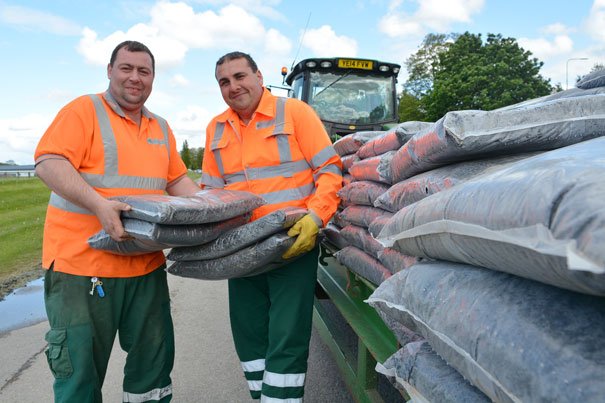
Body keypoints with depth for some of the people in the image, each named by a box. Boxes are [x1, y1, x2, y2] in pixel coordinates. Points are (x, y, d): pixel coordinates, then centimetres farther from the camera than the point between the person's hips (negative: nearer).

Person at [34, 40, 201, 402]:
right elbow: (48, 163, -14)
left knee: (155, 360, 15)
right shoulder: (84, 110, -3)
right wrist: (99, 204, -28)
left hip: (146, 266, 6)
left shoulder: (161, 128, 16)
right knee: (80, 369, 5)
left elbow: (178, 181, 20)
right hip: (82, 263, -6)